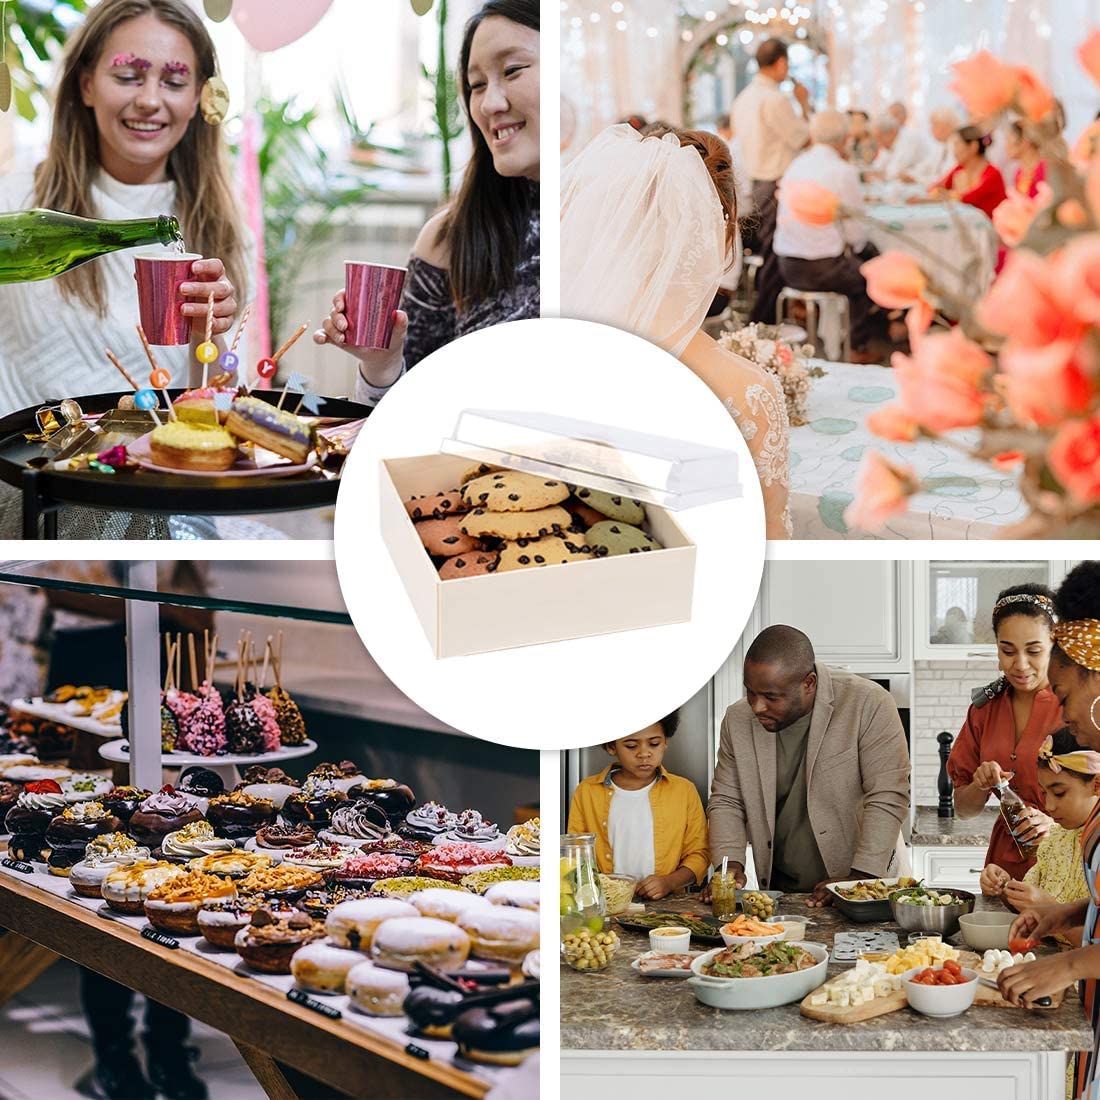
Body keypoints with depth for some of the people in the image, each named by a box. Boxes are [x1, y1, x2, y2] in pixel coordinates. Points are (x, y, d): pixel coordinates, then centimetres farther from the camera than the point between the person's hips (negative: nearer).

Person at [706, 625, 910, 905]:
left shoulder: (869, 705, -11)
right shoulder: (738, 720, 3)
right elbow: (726, 801, 11)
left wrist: (859, 879, -18)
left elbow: (887, 799, -13)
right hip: (779, 892, 4)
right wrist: (731, 866, -5)